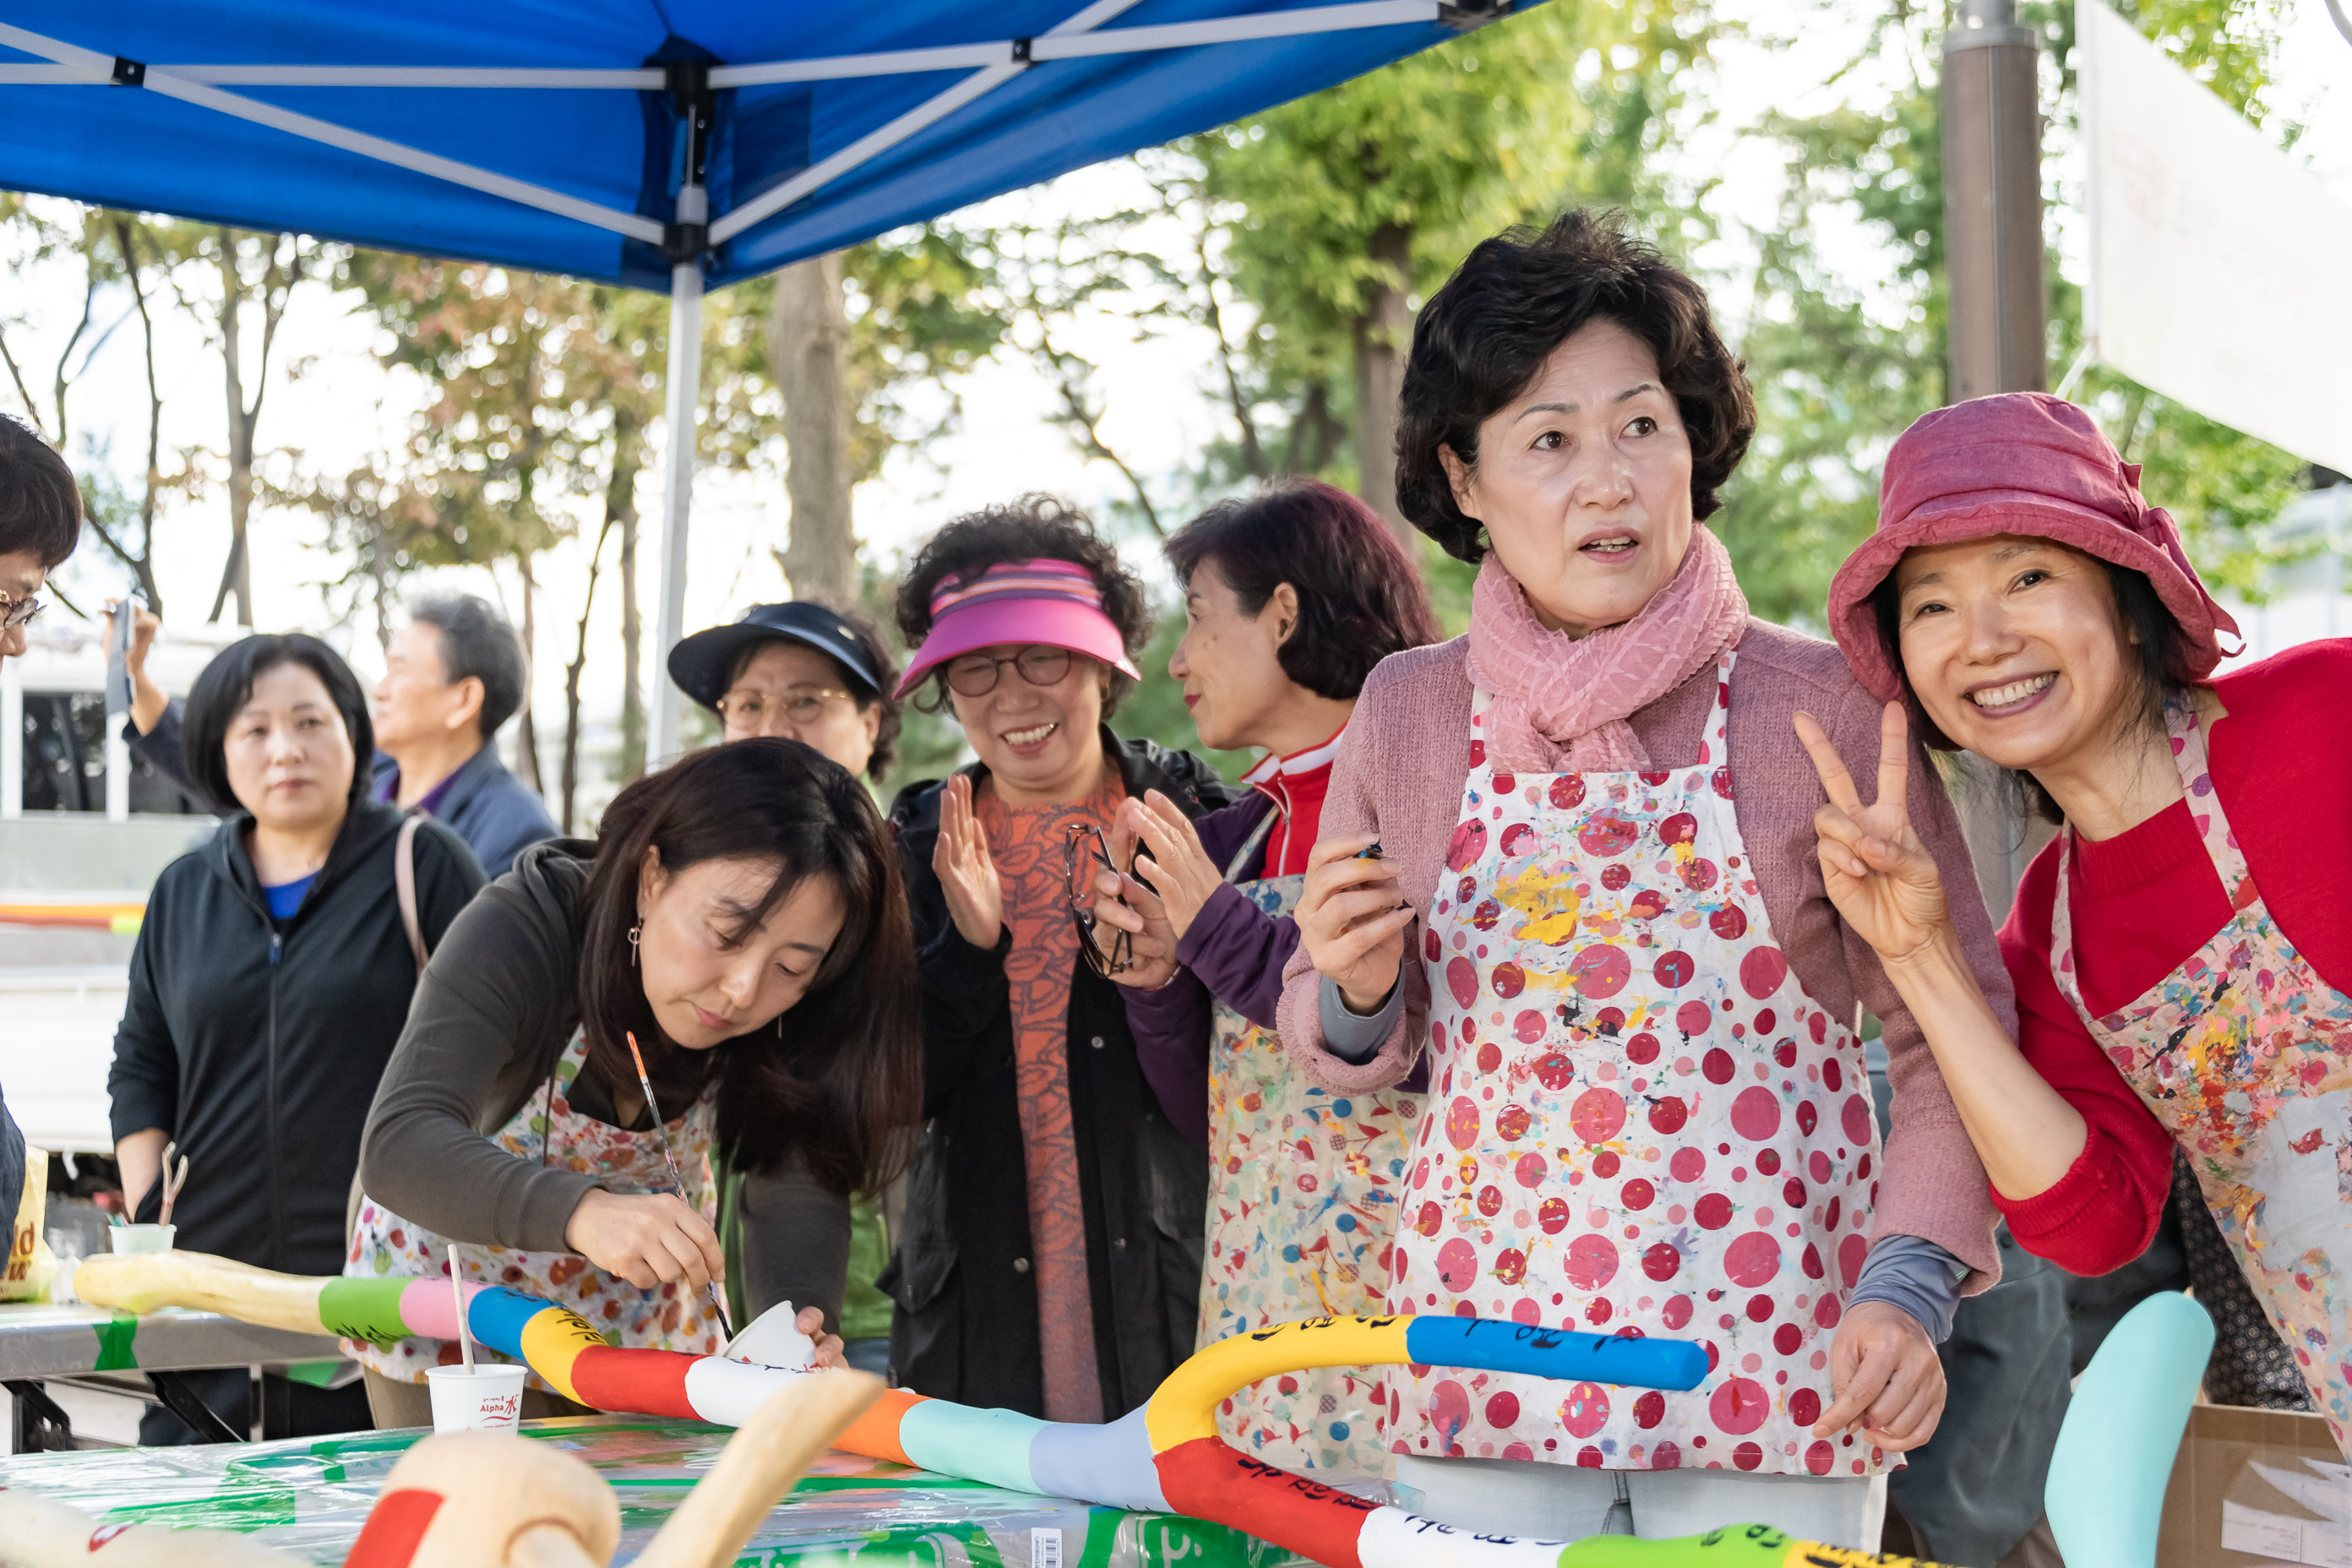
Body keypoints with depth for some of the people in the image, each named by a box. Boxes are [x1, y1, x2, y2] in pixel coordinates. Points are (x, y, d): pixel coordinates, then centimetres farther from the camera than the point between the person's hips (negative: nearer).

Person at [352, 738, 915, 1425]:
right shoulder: (517, 935, -34)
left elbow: (798, 1191, -26)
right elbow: (400, 1143, -45)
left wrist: (796, 1326, -48)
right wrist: (583, 1212, -63)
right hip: (453, 1282, -3)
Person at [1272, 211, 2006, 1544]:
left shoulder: (1822, 707, -7)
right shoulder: (1407, 713, 2)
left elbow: (1952, 1036, -3)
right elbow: (1357, 1047, 14)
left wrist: (1907, 1285, -15)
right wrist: (1356, 986, -8)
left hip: (1772, 1370, -2)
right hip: (1485, 1366, 2)